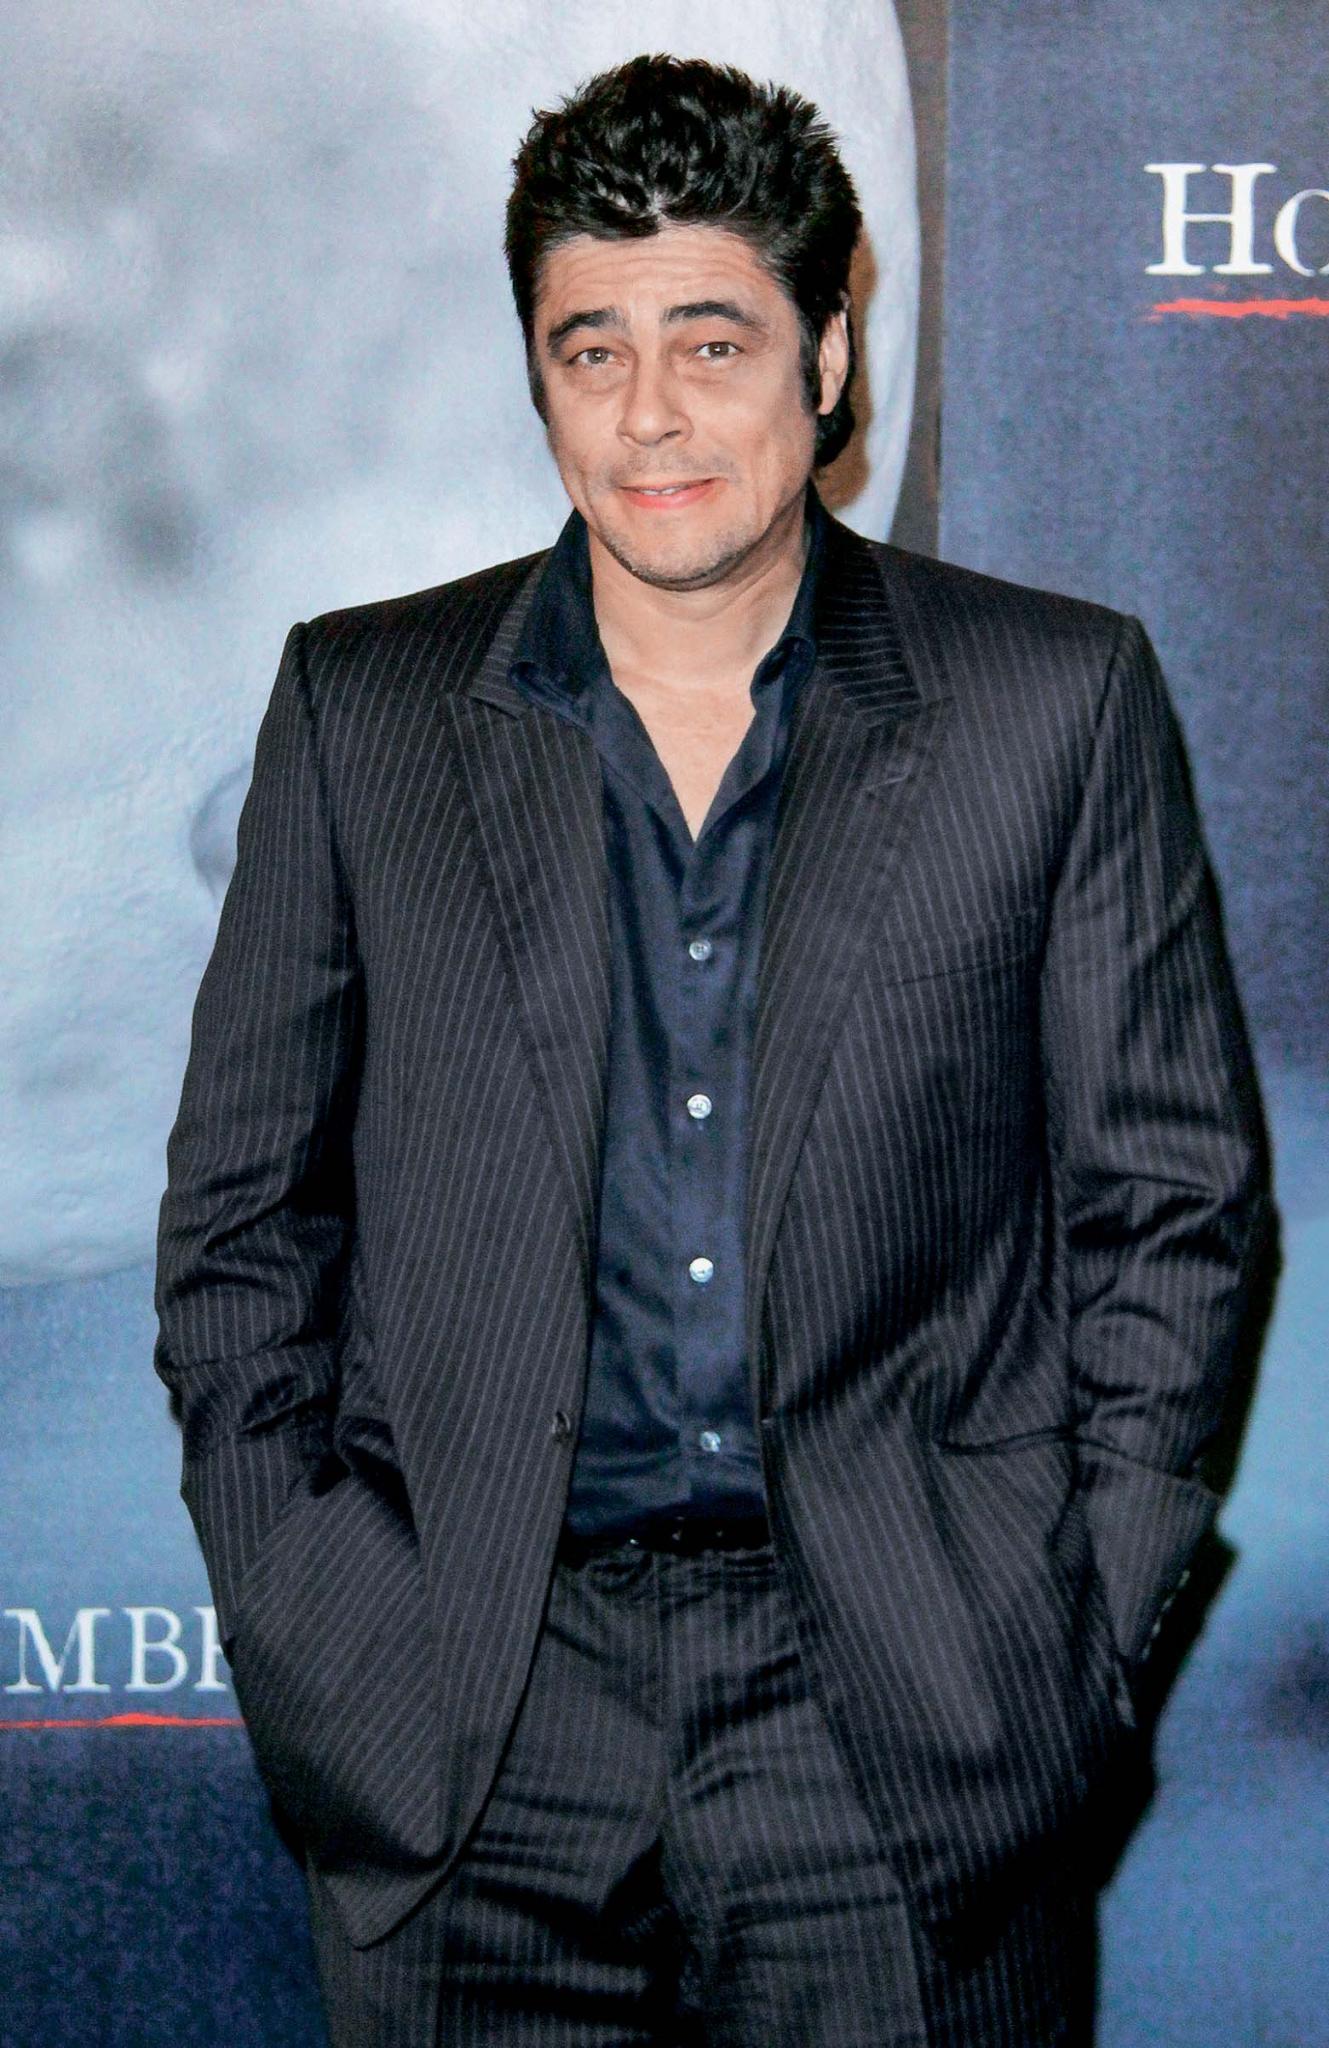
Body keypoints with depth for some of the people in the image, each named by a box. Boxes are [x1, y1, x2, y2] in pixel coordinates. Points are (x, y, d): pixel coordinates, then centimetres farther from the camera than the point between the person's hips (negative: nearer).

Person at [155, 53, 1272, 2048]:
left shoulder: (1058, 702, 3)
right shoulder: (362, 709, 6)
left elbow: (1173, 1192, 6)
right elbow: (244, 1207, 9)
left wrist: (1083, 1623, -1)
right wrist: (305, 1619, 0)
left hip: (907, 1730, 0)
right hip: (467, 1733, 1)